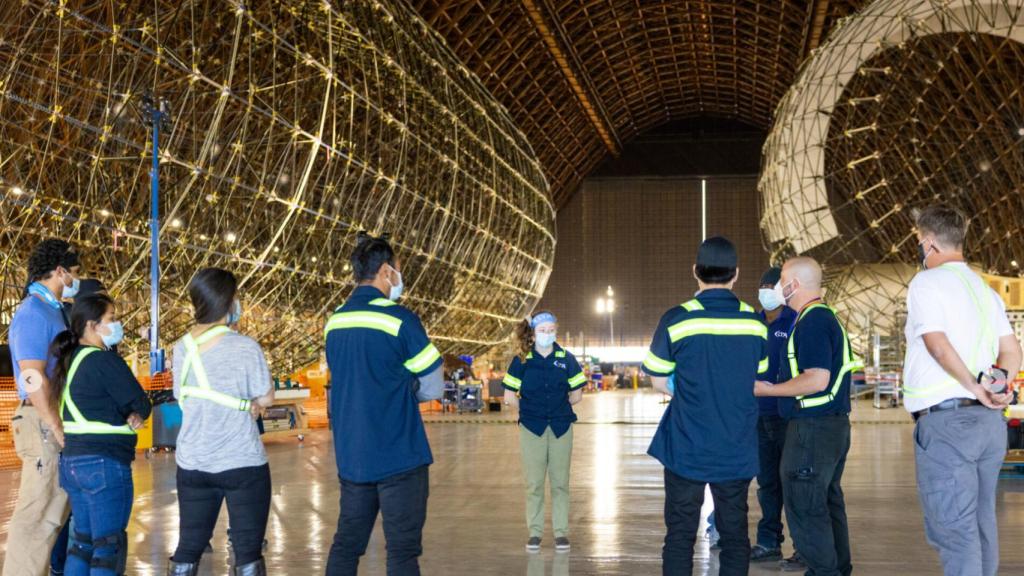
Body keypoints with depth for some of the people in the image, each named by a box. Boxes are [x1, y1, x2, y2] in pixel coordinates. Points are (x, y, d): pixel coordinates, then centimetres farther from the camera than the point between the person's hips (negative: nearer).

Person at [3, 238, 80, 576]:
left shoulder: (52, 311, 16)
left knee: (52, 512, 14)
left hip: (58, 421, 10)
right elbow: (34, 378, -20)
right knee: (37, 514, -8)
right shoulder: (34, 312, -13)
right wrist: (59, 431, -19)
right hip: (44, 424, -10)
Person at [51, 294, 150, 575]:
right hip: (104, 464, -9)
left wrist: (129, 417, 3)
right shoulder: (104, 359, -14)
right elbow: (141, 404, -9)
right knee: (109, 545, -3)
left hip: (72, 461, 9)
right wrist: (134, 416, 11)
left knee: (83, 541, 16)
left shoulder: (71, 360, 13)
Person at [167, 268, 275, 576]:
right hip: (243, 464, -5)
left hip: (192, 465, 5)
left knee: (188, 549, 12)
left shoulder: (182, 347, 2)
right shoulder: (245, 347, -13)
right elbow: (266, 398, -6)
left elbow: (183, 398, 9)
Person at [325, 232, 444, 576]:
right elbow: (434, 389, -5)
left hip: (350, 457, 6)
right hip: (398, 457, -6)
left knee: (346, 544, 12)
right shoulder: (399, 319, -12)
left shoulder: (334, 323, 7)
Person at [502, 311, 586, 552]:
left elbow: (576, 396, 7)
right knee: (534, 483, 5)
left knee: (560, 482, 5)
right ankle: (535, 532, 14)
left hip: (561, 428, 1)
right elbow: (509, 397, 2)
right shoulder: (521, 361, -2)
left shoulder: (566, 359, 0)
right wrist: (529, 409, 6)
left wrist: (557, 406, 8)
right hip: (531, 428, 0)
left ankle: (561, 532, 13)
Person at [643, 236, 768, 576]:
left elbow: (659, 382, 0)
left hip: (687, 449, -2)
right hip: (738, 450, 3)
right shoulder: (756, 323, 0)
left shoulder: (677, 320, -9)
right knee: (734, 533, 11)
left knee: (680, 534, 6)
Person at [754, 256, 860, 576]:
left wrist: (767, 390, -15)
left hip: (812, 428, -11)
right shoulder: (827, 317, 16)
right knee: (828, 503, 17)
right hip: (835, 425, 11)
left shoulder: (812, 322, -17)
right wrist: (778, 385, 20)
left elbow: (817, 380, -25)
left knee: (803, 508, -5)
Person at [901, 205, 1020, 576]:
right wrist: (997, 387, 3)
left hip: (946, 420, -8)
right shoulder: (984, 289, 18)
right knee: (980, 524, 13)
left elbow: (939, 347, -17)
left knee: (952, 529, -7)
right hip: (988, 421, 8)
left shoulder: (927, 283, -6)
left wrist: (975, 388, -10)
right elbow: (1013, 352, 17)